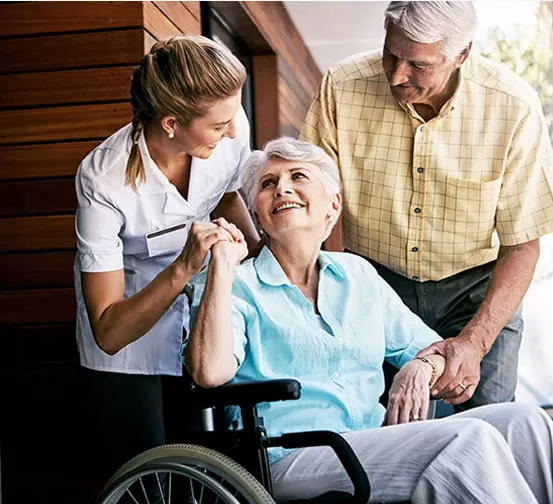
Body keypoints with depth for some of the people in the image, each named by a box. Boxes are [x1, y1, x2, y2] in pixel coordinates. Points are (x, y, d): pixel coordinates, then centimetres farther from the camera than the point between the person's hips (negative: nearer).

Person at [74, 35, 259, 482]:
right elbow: (109, 333, -30)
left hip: (203, 310, 4)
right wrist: (182, 269, -42)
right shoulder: (104, 180, -33)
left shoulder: (231, 130, -21)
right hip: (126, 320, -4)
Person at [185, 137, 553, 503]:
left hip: (381, 441, 6)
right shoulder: (236, 285, 4)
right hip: (294, 460, -5)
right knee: (468, 438, -26)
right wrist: (222, 265, -12)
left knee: (523, 421, -17)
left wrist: (421, 367, -1)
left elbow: (430, 346, 24)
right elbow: (210, 371, -15)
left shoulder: (357, 275, 19)